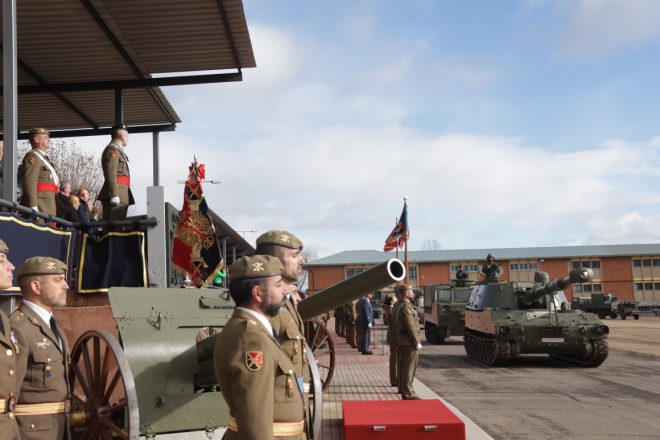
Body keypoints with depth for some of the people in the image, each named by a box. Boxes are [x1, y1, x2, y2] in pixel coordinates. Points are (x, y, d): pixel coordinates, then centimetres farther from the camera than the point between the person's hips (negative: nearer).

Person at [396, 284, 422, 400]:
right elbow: (410, 327, -22)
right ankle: (408, 394, -5)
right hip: (409, 342, -10)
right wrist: (417, 343, -18)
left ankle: (403, 389, 28)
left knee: (403, 366, 17)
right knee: (409, 367, -7)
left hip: (401, 340, 10)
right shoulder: (407, 307, -18)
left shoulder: (400, 306, 14)